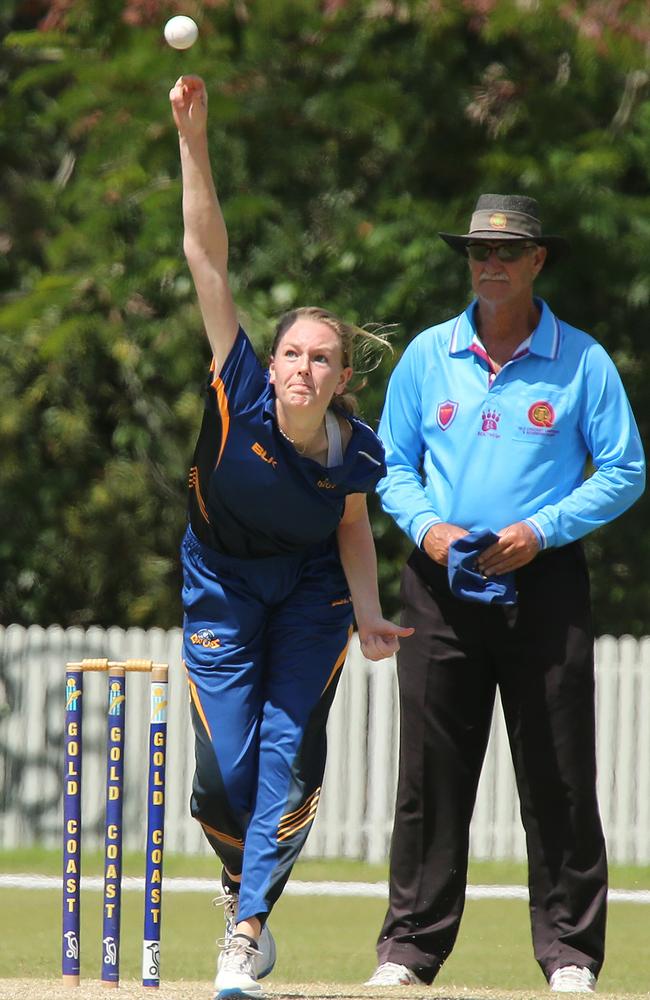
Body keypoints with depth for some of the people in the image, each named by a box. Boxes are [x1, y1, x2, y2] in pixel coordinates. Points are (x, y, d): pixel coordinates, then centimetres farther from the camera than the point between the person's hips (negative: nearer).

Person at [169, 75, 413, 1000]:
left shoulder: (355, 451, -21)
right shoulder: (240, 396, -27)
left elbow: (352, 529, 2)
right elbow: (207, 259, -31)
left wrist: (368, 615, -12)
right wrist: (194, 141, -38)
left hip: (312, 593, 0)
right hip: (223, 587, 0)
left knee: (290, 752, -12)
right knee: (226, 773, -4)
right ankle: (243, 881, 27)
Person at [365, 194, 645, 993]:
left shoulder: (582, 362, 2)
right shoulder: (426, 357, 9)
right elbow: (393, 466, 13)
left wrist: (541, 530, -11)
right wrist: (427, 527, -7)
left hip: (544, 583, -2)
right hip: (442, 586, 2)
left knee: (558, 776, -2)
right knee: (431, 775, 1)